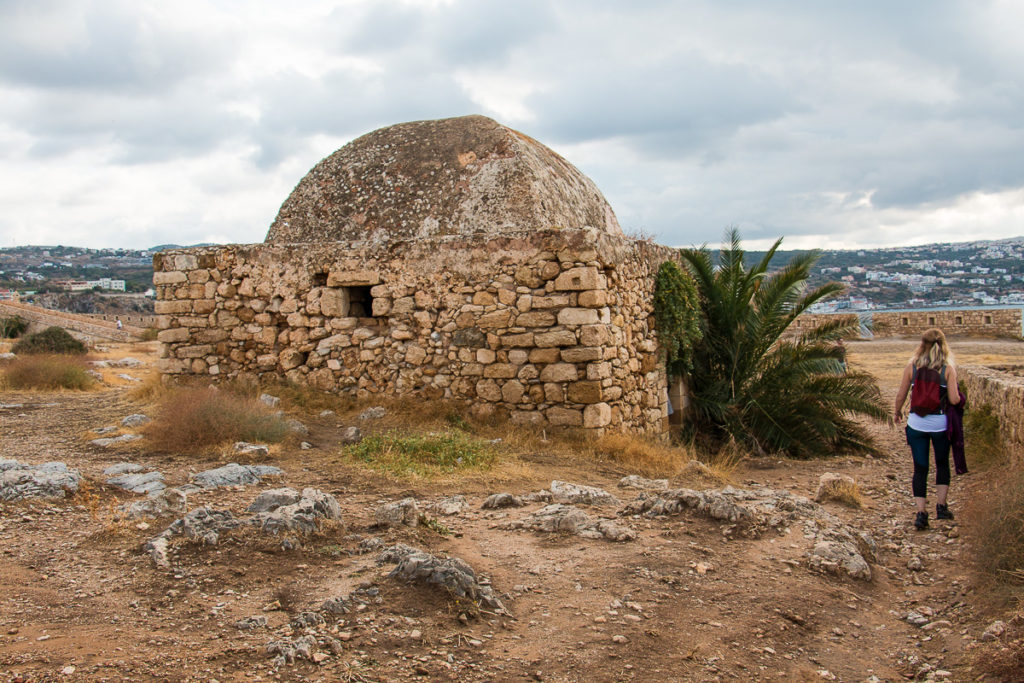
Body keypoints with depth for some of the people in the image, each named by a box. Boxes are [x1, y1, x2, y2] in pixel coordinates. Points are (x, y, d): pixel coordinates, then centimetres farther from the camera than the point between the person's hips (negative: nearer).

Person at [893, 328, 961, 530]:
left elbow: (901, 395, -1)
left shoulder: (912, 366, -4)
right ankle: (941, 506, 19)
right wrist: (958, 396, 12)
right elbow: (954, 399, -11)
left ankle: (921, 512, 0)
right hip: (940, 423, 0)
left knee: (920, 468, 6)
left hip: (916, 423, 0)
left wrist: (897, 411, 18)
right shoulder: (948, 368, -7)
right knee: (942, 464, 21)